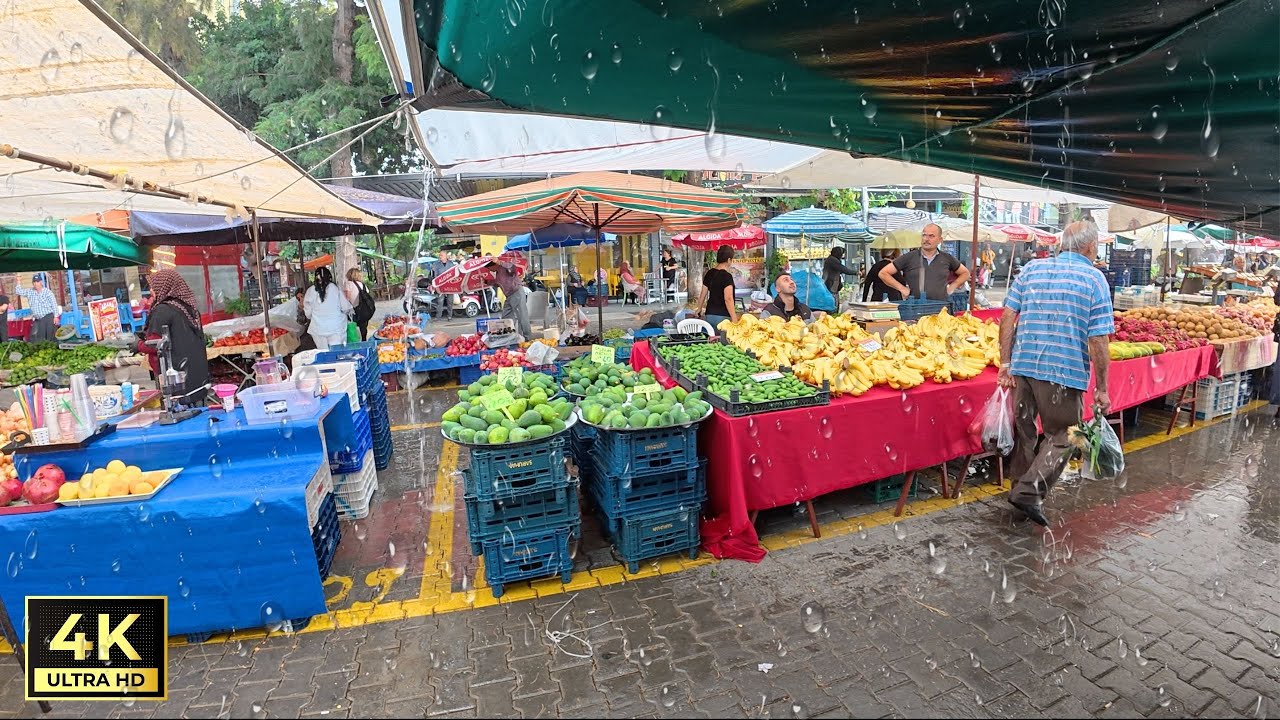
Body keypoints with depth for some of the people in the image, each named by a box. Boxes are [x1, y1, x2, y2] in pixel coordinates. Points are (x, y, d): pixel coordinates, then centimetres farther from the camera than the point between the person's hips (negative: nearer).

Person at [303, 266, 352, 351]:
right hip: (336, 327, -1)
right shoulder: (335, 287, -5)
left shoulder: (311, 290, -1)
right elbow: (345, 307, -3)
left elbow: (308, 313, 5)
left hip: (319, 329, 1)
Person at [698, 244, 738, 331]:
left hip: (709, 315, 7)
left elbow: (703, 294, 16)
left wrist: (699, 309, 30)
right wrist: (735, 319, -19)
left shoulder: (709, 273, 8)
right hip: (723, 316, -7)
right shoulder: (727, 276, -12)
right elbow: (728, 299, -18)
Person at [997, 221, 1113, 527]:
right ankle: (1029, 492, -2)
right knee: (1060, 437, 9)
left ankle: (1020, 486, 30)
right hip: (1064, 371, -4)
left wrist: (1005, 362, 8)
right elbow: (1098, 341, -7)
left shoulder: (1031, 269, 7)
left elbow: (1007, 317, 2)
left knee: (1024, 430, 17)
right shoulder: (1094, 279, -3)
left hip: (1023, 364, 4)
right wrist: (1101, 388, -1)